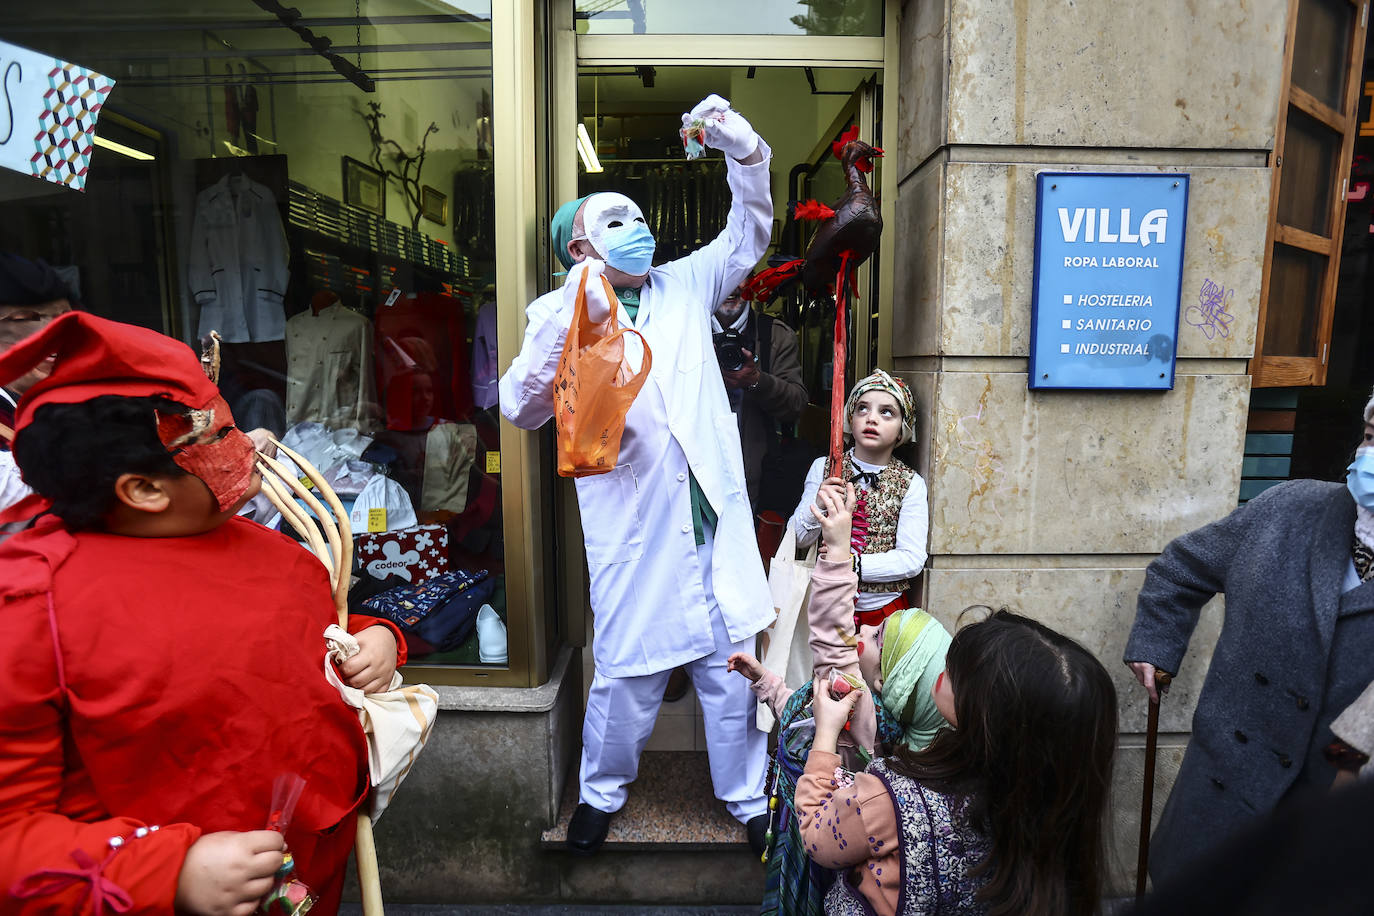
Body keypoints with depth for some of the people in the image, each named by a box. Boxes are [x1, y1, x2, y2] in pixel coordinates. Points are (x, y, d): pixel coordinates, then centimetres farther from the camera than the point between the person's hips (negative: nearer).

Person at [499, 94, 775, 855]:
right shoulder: (560, 314, 3)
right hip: (632, 521, -3)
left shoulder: (683, 285, 15)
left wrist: (744, 152, -2)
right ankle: (600, 792, 36)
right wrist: (568, 321, -21)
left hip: (712, 513, 3)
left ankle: (748, 798, 33)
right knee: (628, 668, 8)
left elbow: (748, 234, 15)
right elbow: (521, 407, -9)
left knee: (730, 663, 11)